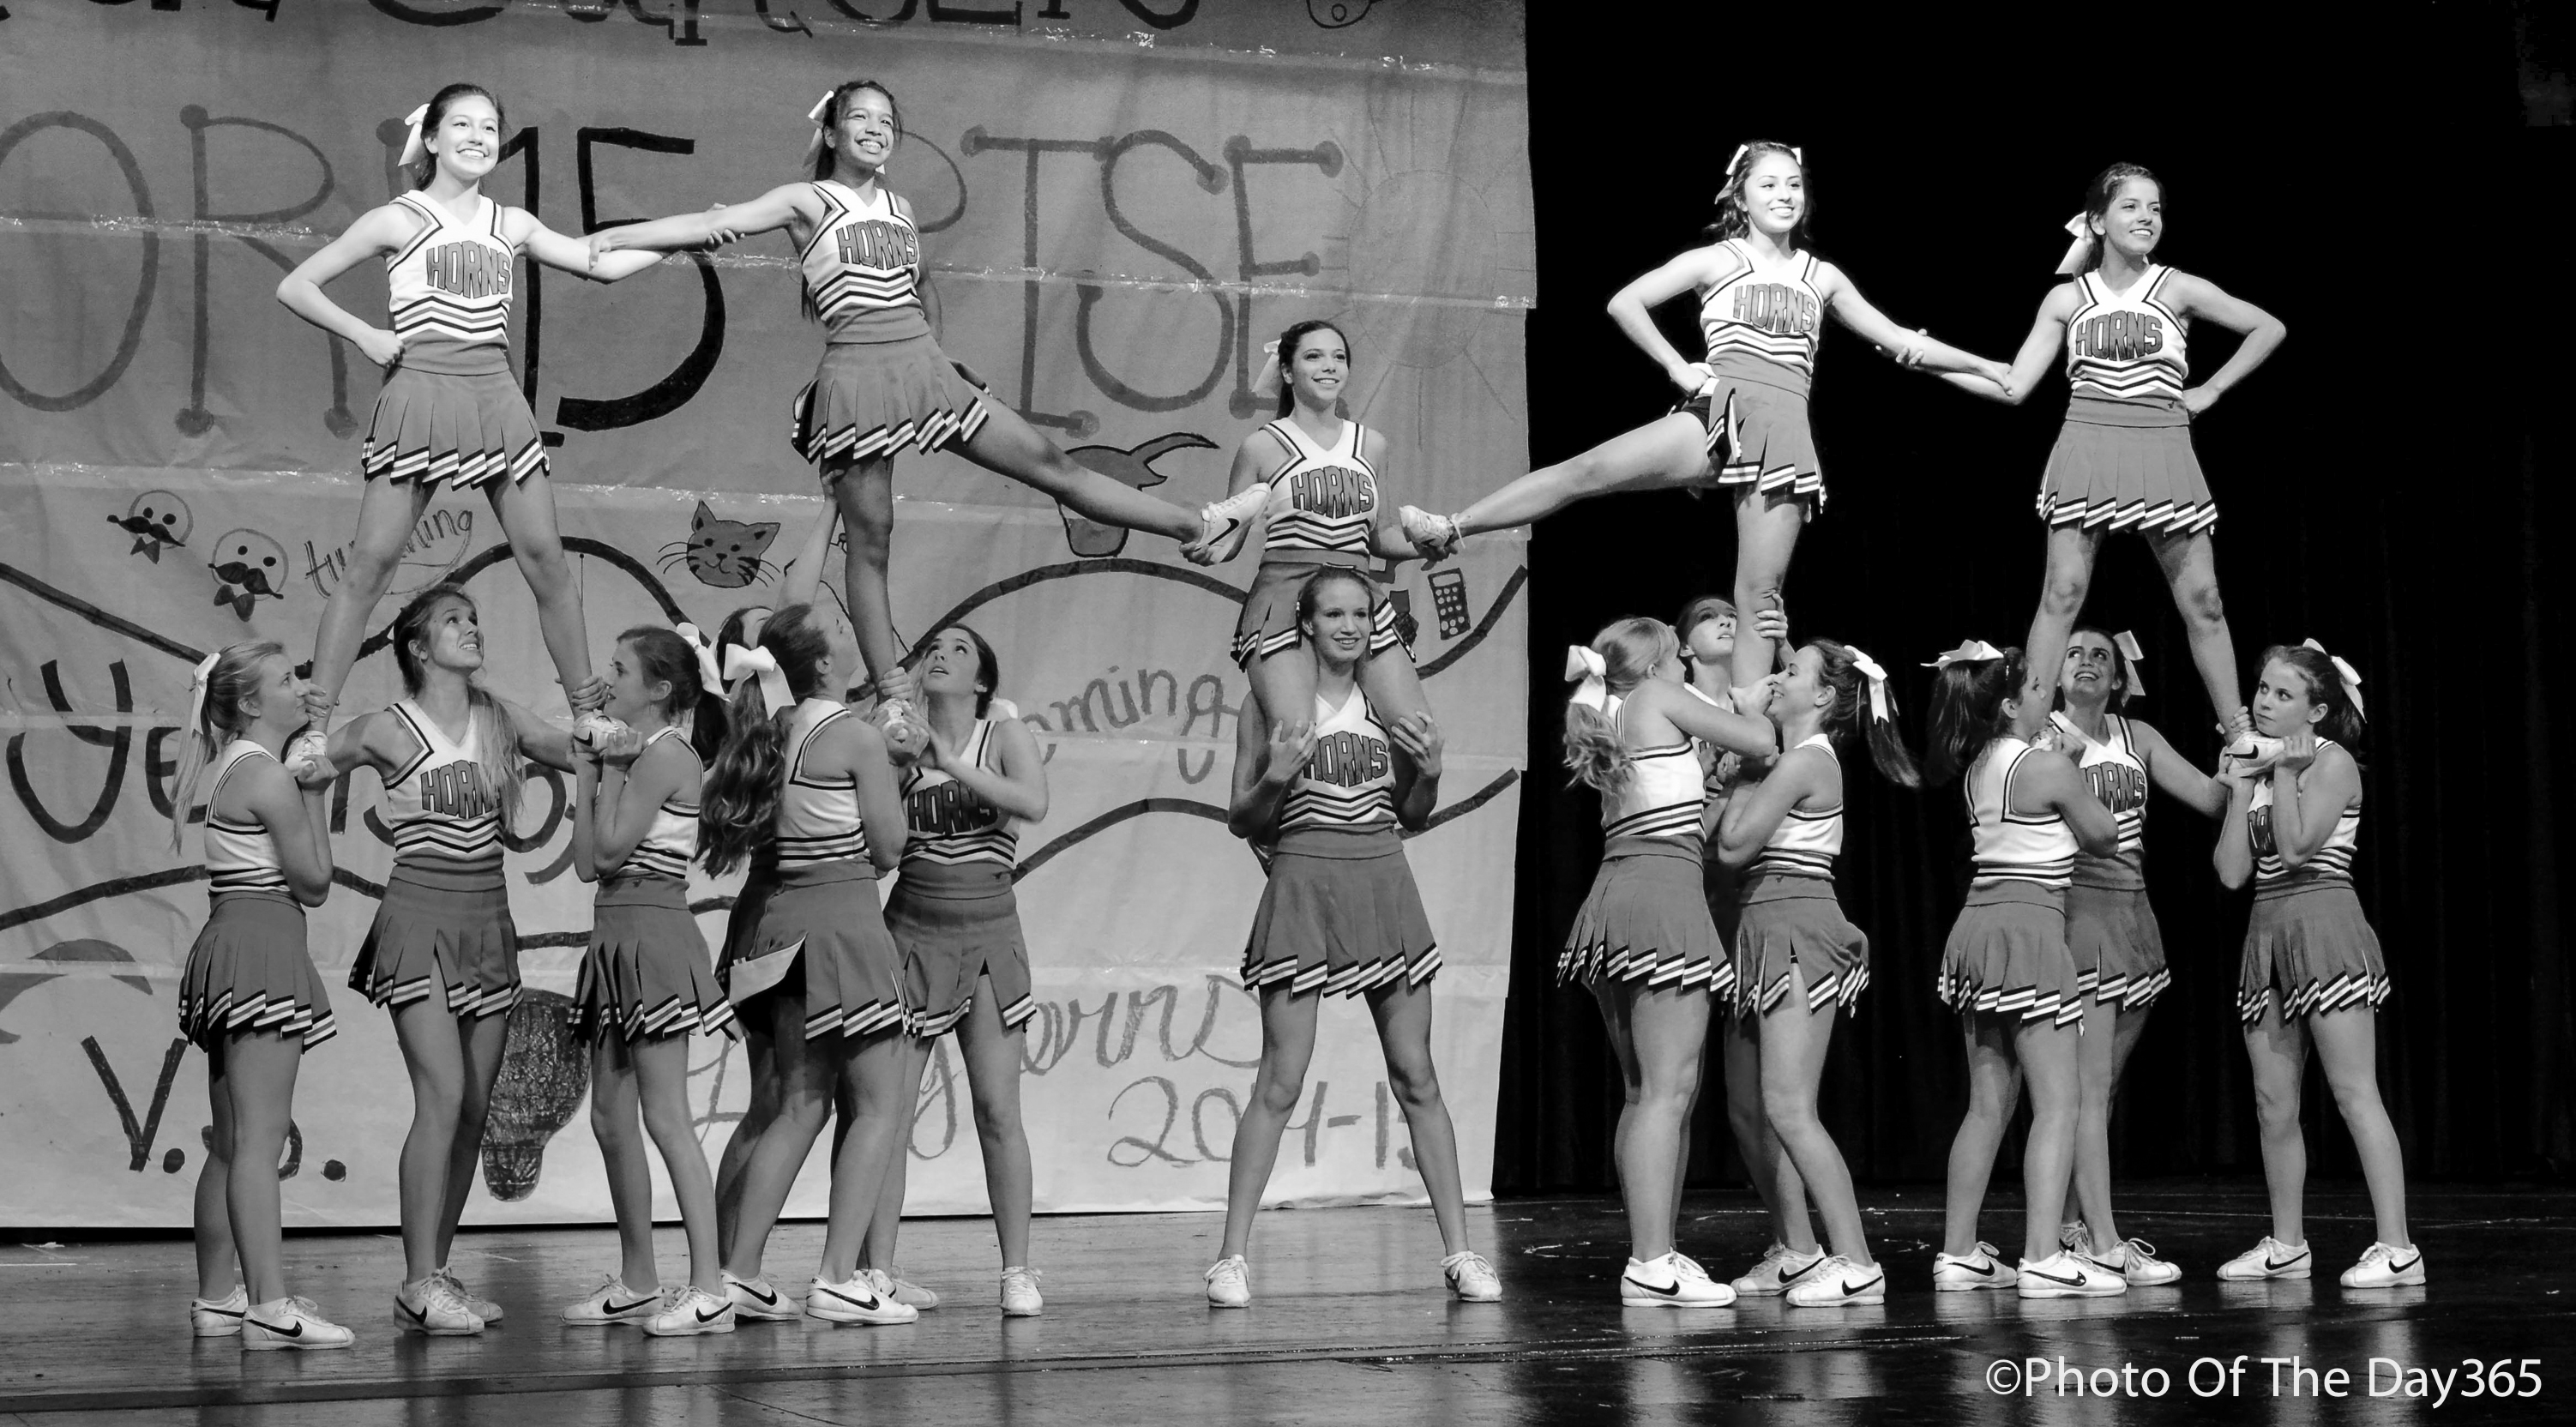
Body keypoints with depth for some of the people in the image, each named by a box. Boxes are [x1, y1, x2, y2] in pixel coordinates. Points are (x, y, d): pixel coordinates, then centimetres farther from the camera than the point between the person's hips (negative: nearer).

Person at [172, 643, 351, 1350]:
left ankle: (218, 1297, 21)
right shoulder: (267, 776, -12)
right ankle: (270, 1306, -18)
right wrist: (316, 796, 0)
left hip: (232, 942, 10)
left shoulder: (229, 767, 17)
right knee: (261, 1136, -14)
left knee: (231, 1143, 15)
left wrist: (310, 777, 13)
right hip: (262, 945, -10)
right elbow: (314, 881, -8)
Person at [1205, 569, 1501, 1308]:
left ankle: (1459, 1250, 6)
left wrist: (1430, 771, -3)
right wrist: (1275, 779, -16)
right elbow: (1241, 821, 3)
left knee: (1416, 1077, 3)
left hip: (1384, 883, 3)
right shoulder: (1272, 703, 1)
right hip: (1304, 881, -3)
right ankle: (1232, 1256, -1)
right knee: (1280, 1081, -6)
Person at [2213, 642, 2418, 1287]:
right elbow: (2232, 870, 6)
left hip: (2324, 926, -8)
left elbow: (2297, 847, -18)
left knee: (2355, 1092, -11)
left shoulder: (2331, 761, -4)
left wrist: (2284, 771, -8)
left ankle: (2397, 1248, -13)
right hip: (2268, 935, 8)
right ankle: (2286, 1246, 17)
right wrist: (2240, 785, 4)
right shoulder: (2261, 768, 15)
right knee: (2273, 1104, 8)